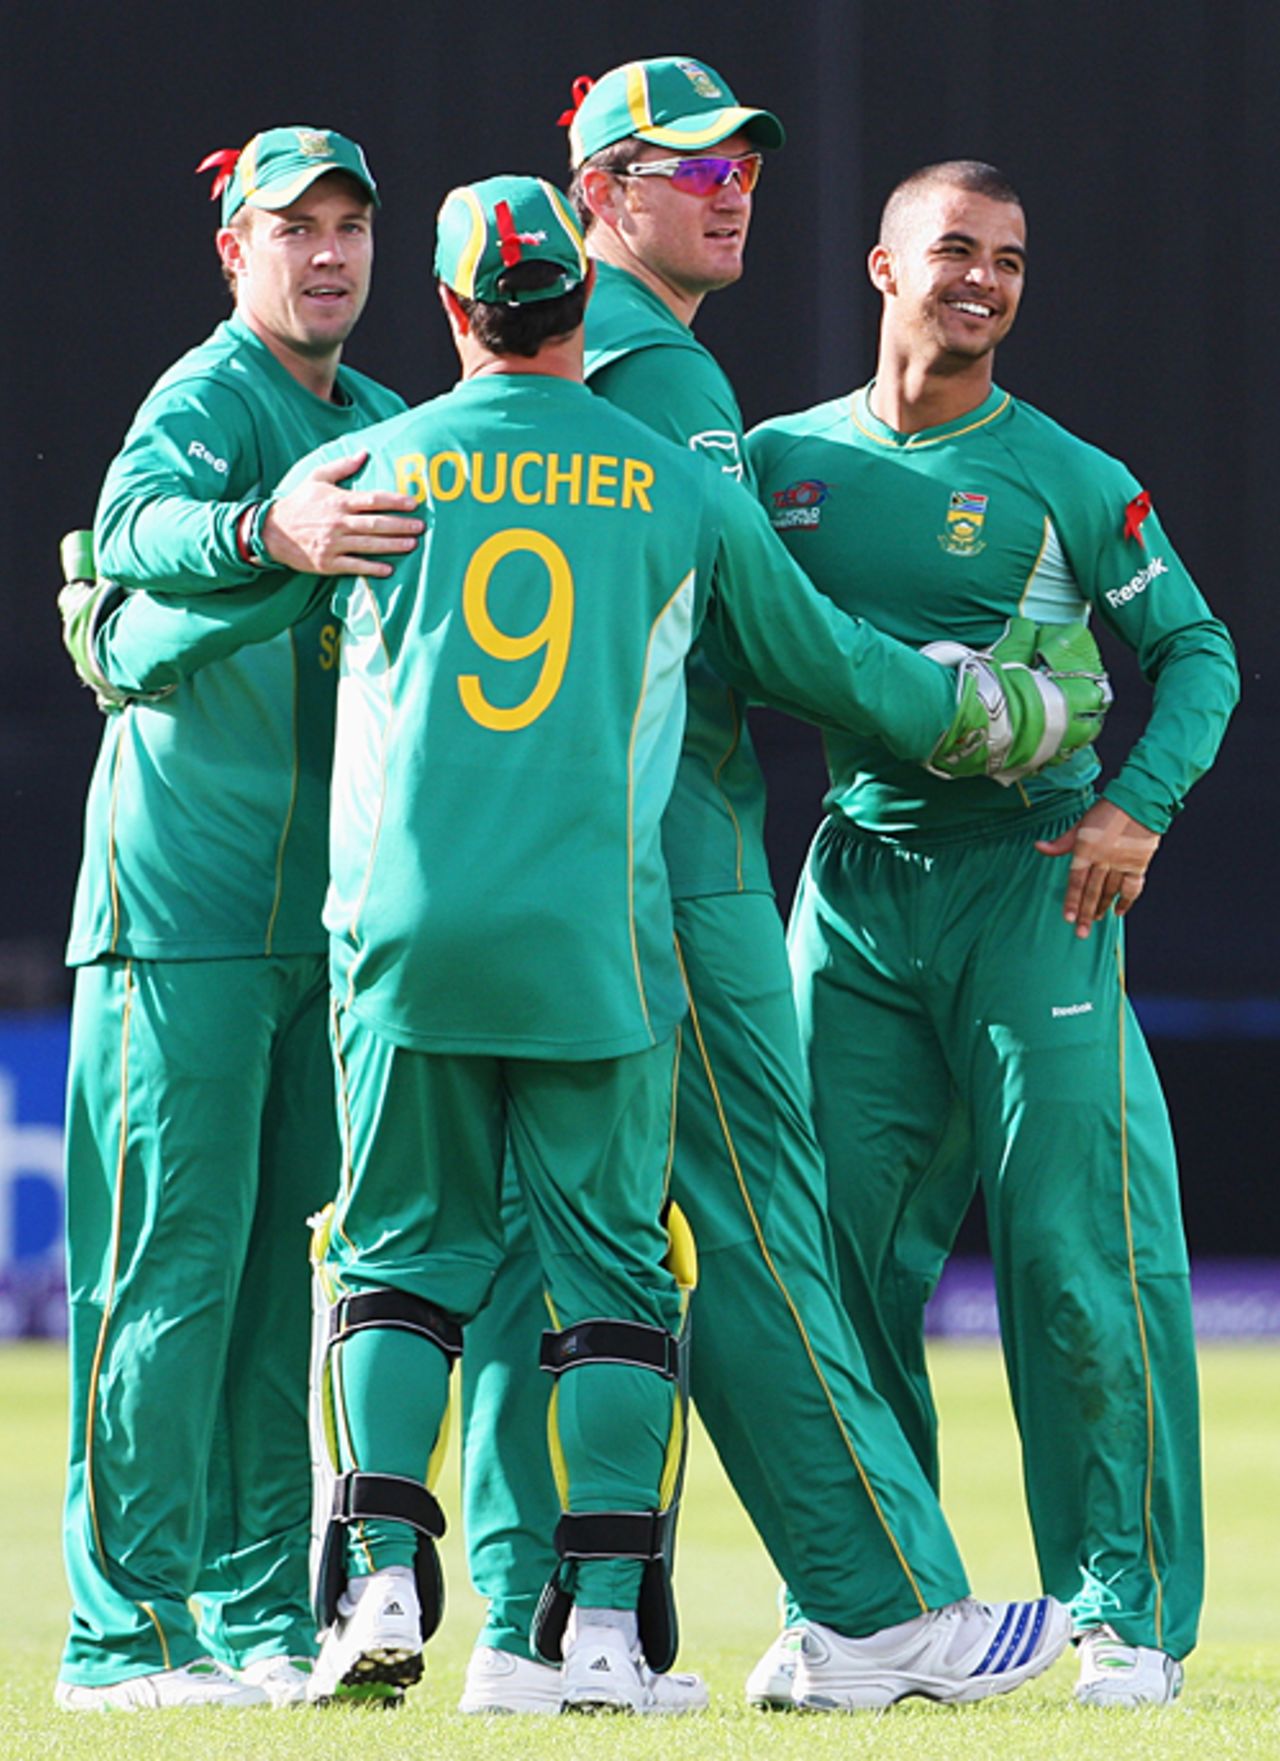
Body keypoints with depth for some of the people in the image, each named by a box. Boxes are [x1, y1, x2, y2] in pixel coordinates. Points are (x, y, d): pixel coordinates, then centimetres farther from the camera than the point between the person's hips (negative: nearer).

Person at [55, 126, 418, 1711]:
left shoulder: (380, 425, 17)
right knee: (170, 1262, -9)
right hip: (183, 908, -7)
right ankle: (126, 1628, -9)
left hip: (325, 911, 8)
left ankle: (260, 1613, 14)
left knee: (282, 1270, 9)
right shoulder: (209, 397, -8)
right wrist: (269, 529, -50)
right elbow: (137, 526, -30)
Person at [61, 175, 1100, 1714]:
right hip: (595, 938, -1)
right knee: (613, 1267, 5)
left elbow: (158, 638, 14)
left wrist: (100, 622, 38)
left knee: (403, 1252, 10)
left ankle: (380, 1584, -4)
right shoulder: (680, 486, 6)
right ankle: (605, 1619, -3)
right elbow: (820, 662, 16)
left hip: (403, 933, 1)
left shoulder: (367, 469, 7)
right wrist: (995, 714, 34)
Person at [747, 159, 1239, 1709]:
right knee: (846, 1250, 3)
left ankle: (1128, 1615, -1)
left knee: (1080, 1253, -7)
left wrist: (1138, 803, -10)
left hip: (1032, 877, -3)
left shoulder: (1068, 480, 1)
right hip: (855, 880, 3)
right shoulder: (782, 462, 10)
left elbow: (1193, 649, 5)